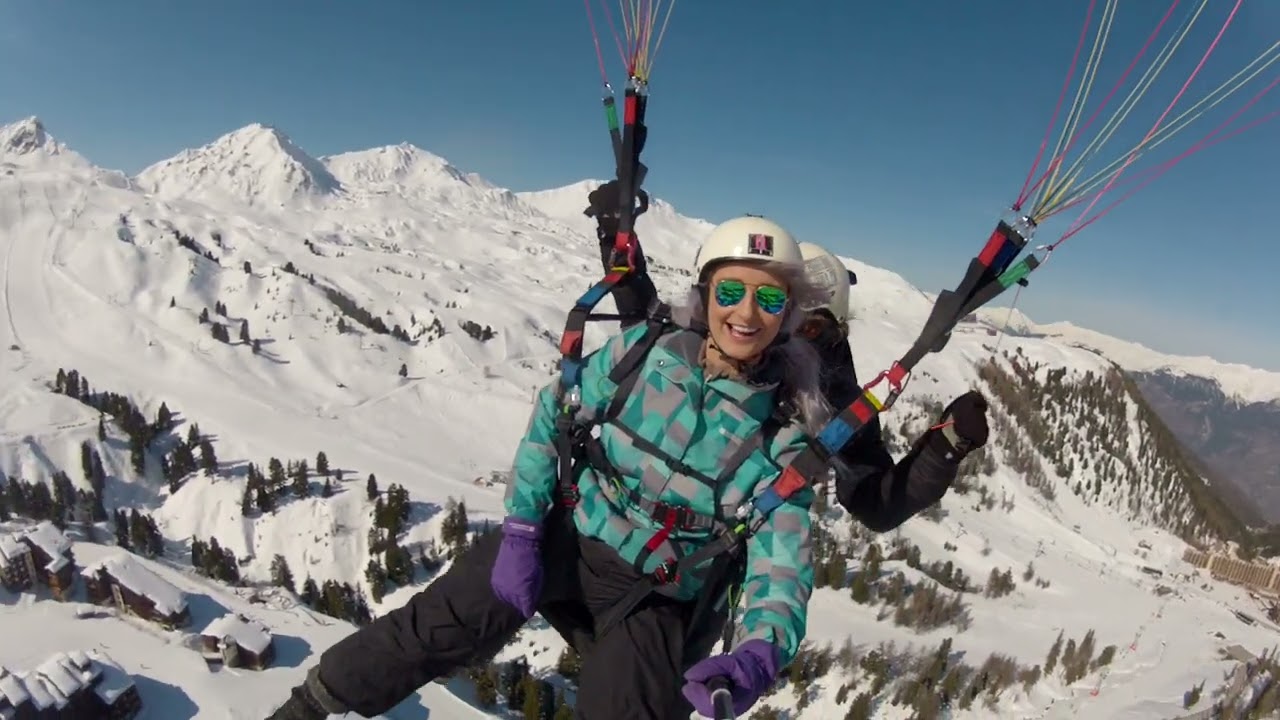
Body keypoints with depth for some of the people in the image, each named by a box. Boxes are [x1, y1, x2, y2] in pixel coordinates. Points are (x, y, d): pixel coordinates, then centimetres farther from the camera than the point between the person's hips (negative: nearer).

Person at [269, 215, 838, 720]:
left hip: (657, 594, 0)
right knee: (439, 626, -15)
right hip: (568, 532, 0)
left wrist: (761, 652, -34)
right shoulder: (646, 348, -9)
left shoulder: (785, 426, -11)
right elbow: (553, 417, 0)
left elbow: (783, 555, -14)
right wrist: (520, 530, -9)